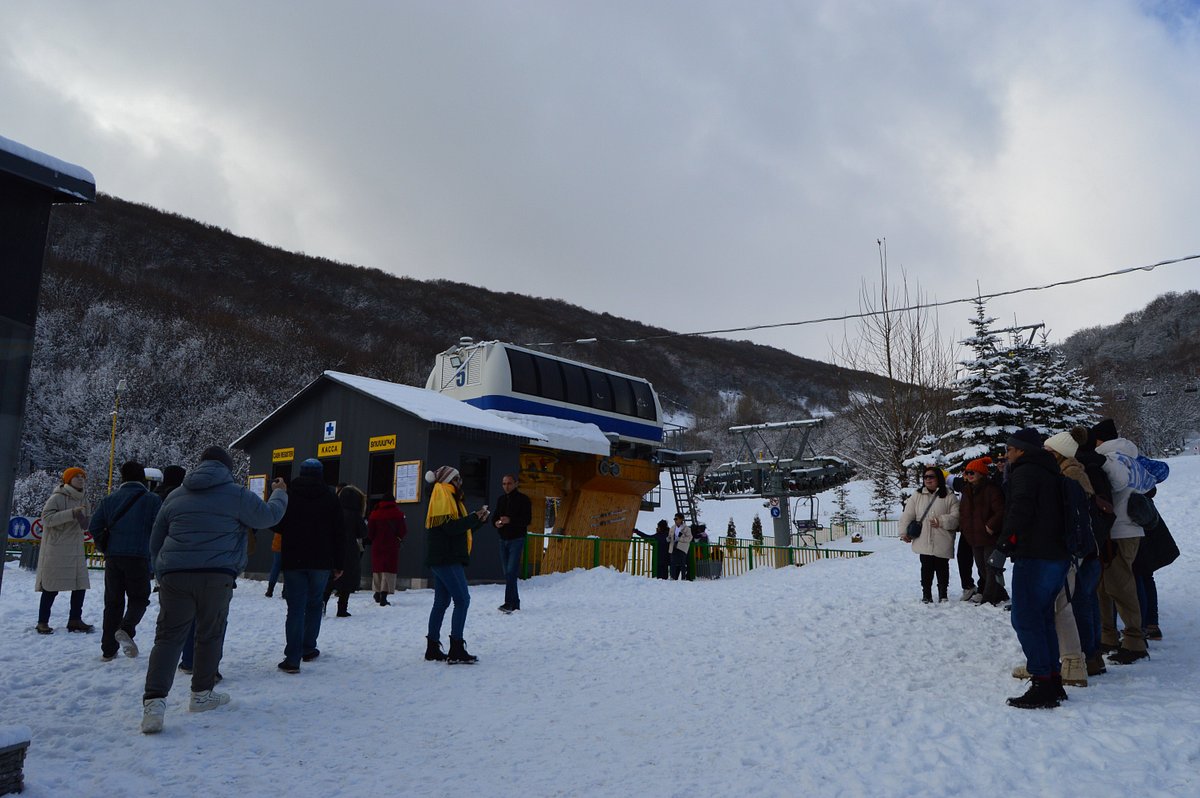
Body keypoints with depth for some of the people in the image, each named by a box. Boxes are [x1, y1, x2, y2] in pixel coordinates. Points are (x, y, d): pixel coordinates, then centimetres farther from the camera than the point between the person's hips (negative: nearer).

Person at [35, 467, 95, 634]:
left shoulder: (83, 500, 13)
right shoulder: (57, 497, -9)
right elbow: (46, 518, -19)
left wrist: (90, 521, -2)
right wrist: (71, 513, -27)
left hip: (76, 550, 7)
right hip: (56, 550, -7)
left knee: (80, 585, 5)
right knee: (51, 588, 0)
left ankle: (75, 620, 16)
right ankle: (42, 622, 14)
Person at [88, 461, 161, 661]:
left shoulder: (109, 500, 8)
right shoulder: (152, 500, -3)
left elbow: (93, 527, 6)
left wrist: (106, 547, 19)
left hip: (113, 558, 3)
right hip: (139, 558, -3)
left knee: (113, 602, 11)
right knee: (139, 598, 10)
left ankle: (108, 650, 12)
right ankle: (126, 629, -18)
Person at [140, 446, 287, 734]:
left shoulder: (175, 496, 16)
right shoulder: (237, 494, 2)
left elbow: (155, 542, 21)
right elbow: (268, 516, 13)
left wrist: (163, 573, 30)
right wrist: (280, 495, 33)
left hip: (174, 575, 3)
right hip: (217, 577, -3)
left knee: (168, 637, 2)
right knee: (210, 635, 12)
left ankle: (154, 701, -13)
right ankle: (202, 694, 22)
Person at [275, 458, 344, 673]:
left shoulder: (288, 495, 0)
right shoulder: (330, 498, 1)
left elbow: (277, 525, 5)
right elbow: (338, 533, 1)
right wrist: (339, 563, 6)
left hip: (293, 560, 0)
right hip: (321, 561, 0)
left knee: (295, 608, -1)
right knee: (314, 604, 16)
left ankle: (292, 658, -9)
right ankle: (308, 649, 21)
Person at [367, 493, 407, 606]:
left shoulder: (374, 514, 0)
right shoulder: (398, 514, -5)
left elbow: (370, 533, -1)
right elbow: (403, 532, -5)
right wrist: (399, 539, 16)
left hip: (377, 546, 3)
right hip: (392, 547, -3)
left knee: (377, 568, 17)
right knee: (389, 570, -3)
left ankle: (378, 592, 26)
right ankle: (384, 596, -13)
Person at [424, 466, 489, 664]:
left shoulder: (450, 498, 21)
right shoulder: (442, 496, -9)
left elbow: (461, 528, 19)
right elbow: (451, 527, -20)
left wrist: (479, 519, 7)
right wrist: (474, 517, -13)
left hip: (444, 559, 10)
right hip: (446, 559, -10)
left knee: (441, 602, 11)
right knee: (462, 599, -11)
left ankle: (432, 648, 16)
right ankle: (456, 650, -11)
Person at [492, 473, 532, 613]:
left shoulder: (523, 499, -5)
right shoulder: (501, 499, 13)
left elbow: (528, 519, -12)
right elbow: (495, 517, 18)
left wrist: (510, 520, -24)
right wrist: (496, 523, -6)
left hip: (517, 539, -6)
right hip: (503, 539, 6)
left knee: (511, 571, -14)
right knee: (507, 572, 7)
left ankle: (509, 603, -17)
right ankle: (515, 602, 15)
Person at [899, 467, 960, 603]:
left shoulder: (949, 496, 1)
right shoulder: (917, 496, 7)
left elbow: (956, 517, -5)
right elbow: (907, 516, 8)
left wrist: (941, 522, -17)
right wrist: (904, 533, 3)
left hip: (943, 543, -1)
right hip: (924, 541, 1)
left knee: (942, 568, 8)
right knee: (927, 568, 4)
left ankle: (943, 593, 23)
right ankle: (926, 594, 15)